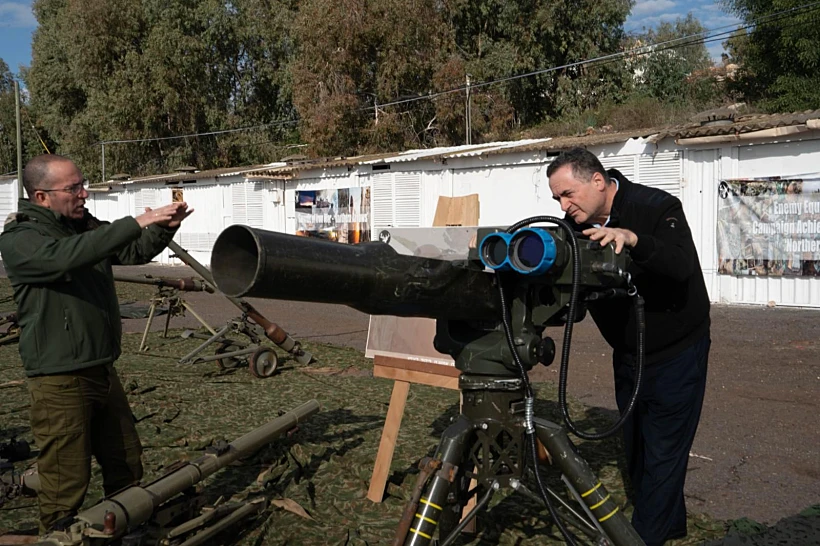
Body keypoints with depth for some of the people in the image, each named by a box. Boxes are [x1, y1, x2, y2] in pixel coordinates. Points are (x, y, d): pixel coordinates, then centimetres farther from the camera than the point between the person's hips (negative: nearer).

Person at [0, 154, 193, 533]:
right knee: (66, 486, 1)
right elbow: (67, 255, -31)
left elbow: (136, 251, 7)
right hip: (60, 383, -7)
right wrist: (138, 222, -33)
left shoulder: (87, 227, 8)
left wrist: (164, 227, -14)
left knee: (127, 467, 18)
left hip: (103, 371, 8)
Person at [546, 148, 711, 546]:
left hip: (677, 353, -6)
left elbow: (682, 266, -35)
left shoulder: (657, 207, -21)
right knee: (634, 448, 15)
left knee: (662, 453, -3)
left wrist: (633, 239, -50)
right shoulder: (576, 226, -4)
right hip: (628, 355, 6)